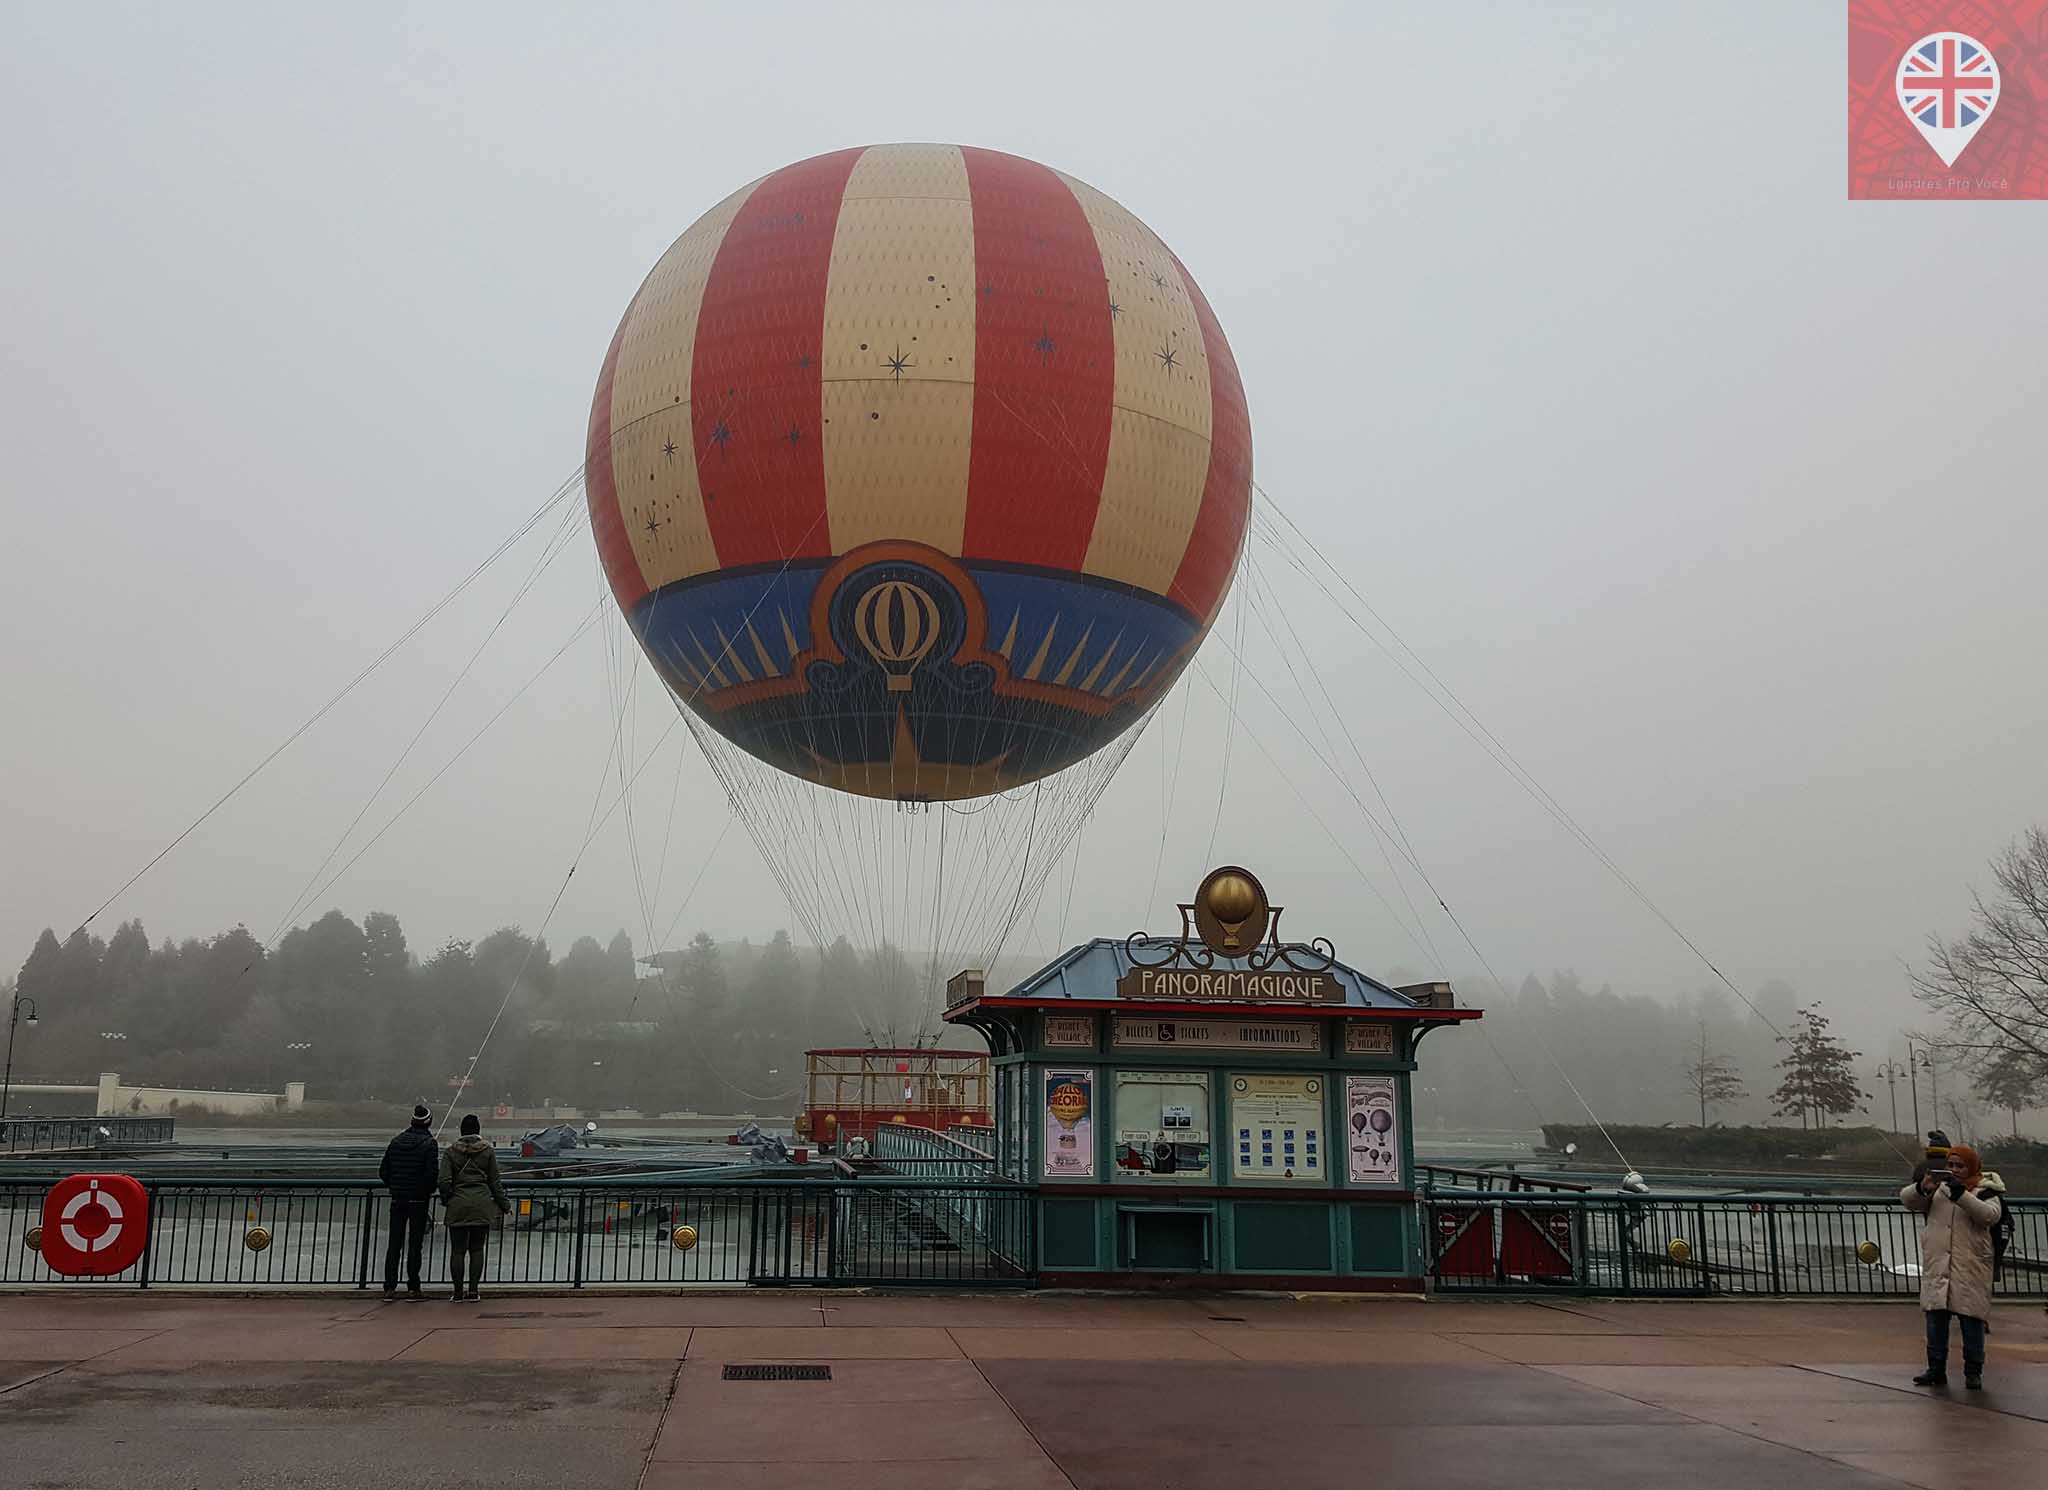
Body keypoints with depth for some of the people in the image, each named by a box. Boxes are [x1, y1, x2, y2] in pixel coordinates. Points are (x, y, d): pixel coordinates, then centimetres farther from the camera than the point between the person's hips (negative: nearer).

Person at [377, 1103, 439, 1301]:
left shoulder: (396, 1142, 7)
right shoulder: (429, 1143, -8)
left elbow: (383, 1171, 7)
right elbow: (432, 1173, -16)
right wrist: (429, 1190, 2)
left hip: (397, 1199, 4)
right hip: (418, 1200, -4)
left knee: (394, 1244, 7)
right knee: (415, 1244, 1)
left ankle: (389, 1288, 4)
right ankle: (413, 1288, 2)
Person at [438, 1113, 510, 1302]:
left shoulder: (451, 1151, 1)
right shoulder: (487, 1151, 1)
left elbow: (444, 1181, -4)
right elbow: (494, 1182, 4)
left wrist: (446, 1200, 14)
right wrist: (504, 1204, 13)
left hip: (458, 1207, 0)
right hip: (482, 1206, 0)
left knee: (457, 1250, 6)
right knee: (477, 1249, 7)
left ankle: (458, 1292, 6)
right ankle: (473, 1290, 2)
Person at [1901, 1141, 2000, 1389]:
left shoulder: (1984, 1191, 5)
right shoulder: (1937, 1188, 14)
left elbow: (1990, 1214, -15)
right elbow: (1907, 1199, 3)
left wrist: (1960, 1194, -24)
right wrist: (1923, 1189, -18)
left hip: (1970, 1268, -3)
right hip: (1936, 1266, 3)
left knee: (1972, 1319, 0)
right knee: (1935, 1318, 5)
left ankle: (1973, 1371, 11)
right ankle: (1936, 1369, 14)